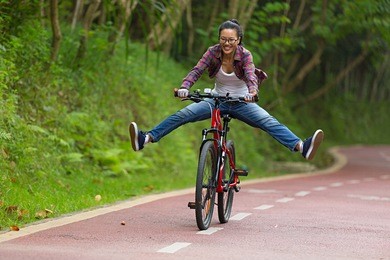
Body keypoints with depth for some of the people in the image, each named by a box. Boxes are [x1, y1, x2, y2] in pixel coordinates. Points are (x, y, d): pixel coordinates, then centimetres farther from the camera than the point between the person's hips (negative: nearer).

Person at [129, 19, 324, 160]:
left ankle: (301, 147, -40)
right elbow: (196, 71, -24)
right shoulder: (213, 52, -12)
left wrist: (252, 92, -55)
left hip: (241, 102, -1)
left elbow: (250, 75, -32)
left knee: (268, 121, -25)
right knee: (182, 115, -19)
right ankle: (146, 138, -29)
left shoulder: (245, 55, -16)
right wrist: (184, 87, -44)